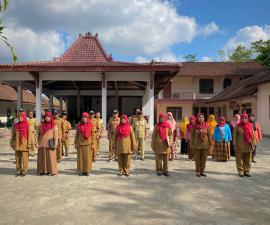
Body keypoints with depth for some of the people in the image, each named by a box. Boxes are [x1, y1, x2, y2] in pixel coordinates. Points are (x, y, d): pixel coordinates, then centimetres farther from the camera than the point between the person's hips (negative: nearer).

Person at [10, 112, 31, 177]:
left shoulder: (27, 125, -5)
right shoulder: (15, 125, 6)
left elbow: (29, 135, -5)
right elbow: (13, 135, 12)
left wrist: (29, 144, -8)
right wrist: (12, 143, 11)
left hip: (24, 144, -4)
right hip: (17, 144, 4)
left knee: (25, 157, -1)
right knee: (17, 158, 9)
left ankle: (24, 170, 9)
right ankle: (18, 170, 19)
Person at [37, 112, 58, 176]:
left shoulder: (54, 125, 1)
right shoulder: (41, 125, 10)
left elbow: (56, 134, -2)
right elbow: (38, 134, 13)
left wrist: (55, 143, -10)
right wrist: (38, 142, 8)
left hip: (50, 144, -3)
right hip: (42, 144, 3)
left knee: (51, 157, -1)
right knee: (42, 157, 7)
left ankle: (52, 171, 5)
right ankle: (42, 170, 15)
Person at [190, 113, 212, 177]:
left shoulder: (206, 126, 0)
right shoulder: (194, 126, -4)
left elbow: (209, 135, 3)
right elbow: (192, 135, -1)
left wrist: (210, 143, 1)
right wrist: (191, 144, -3)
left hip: (205, 145, 2)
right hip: (197, 145, -2)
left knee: (204, 159, 8)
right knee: (197, 159, 4)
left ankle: (202, 171, 19)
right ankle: (198, 171, 15)